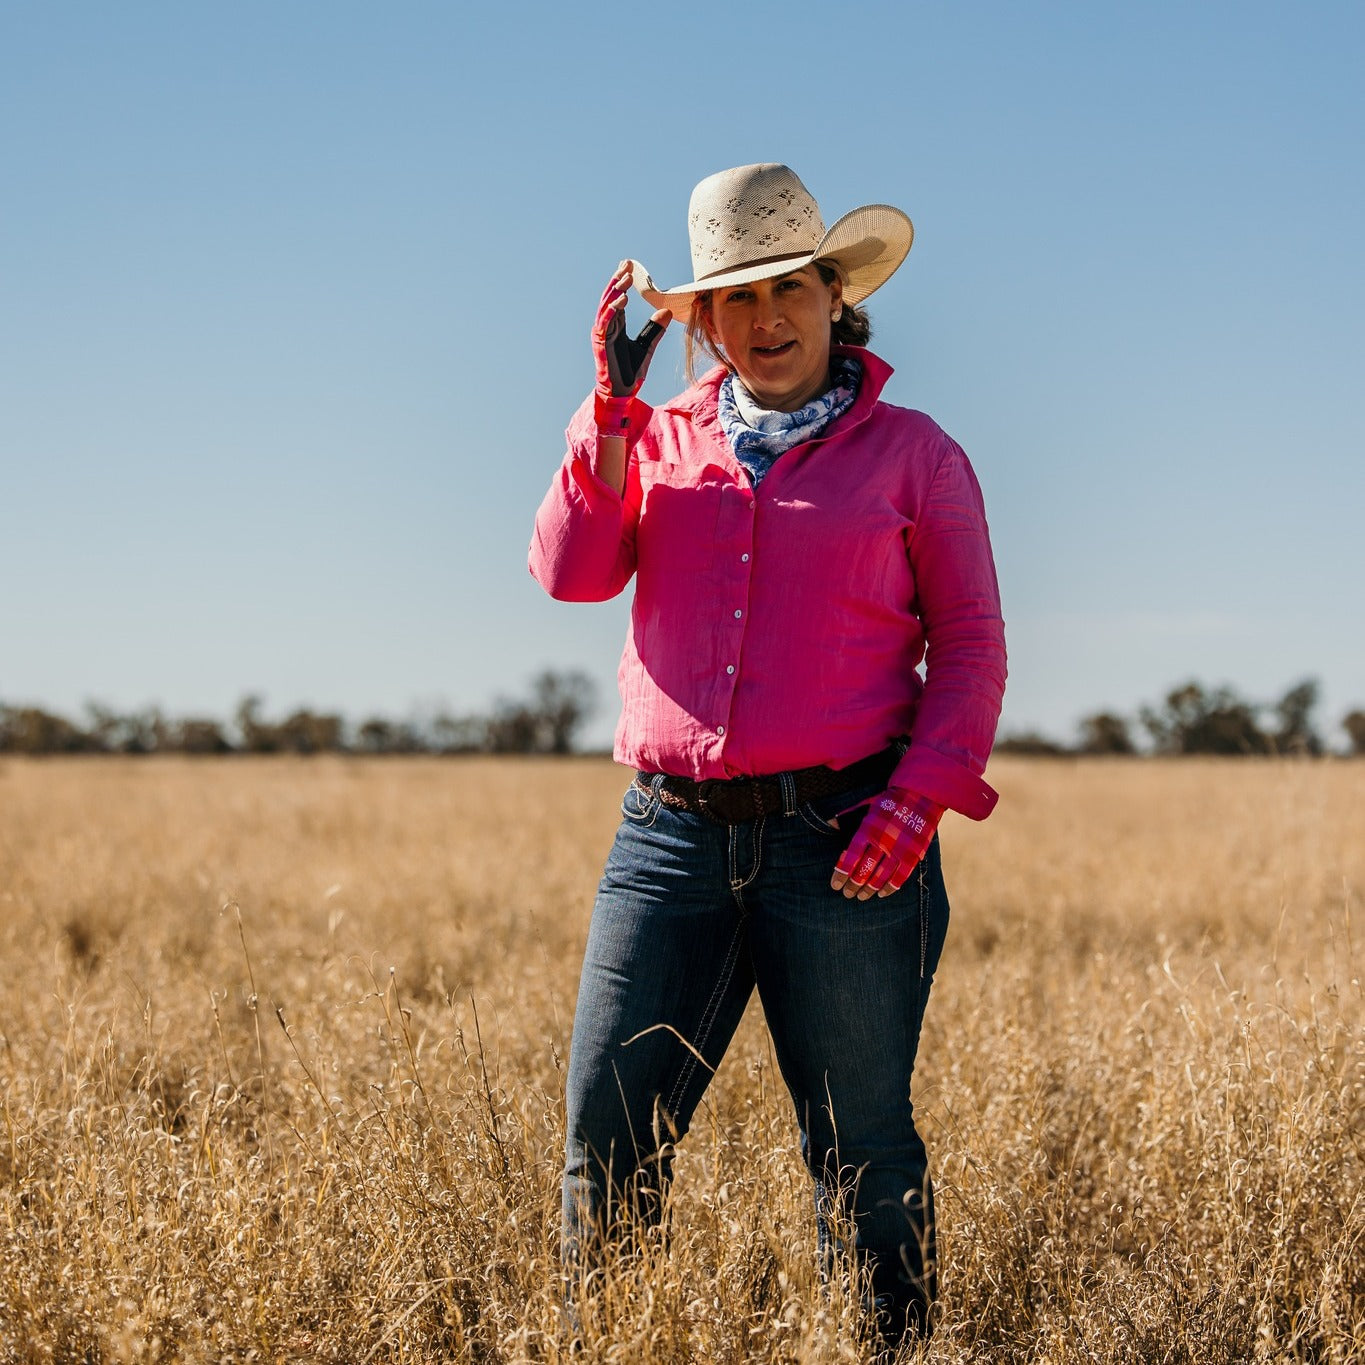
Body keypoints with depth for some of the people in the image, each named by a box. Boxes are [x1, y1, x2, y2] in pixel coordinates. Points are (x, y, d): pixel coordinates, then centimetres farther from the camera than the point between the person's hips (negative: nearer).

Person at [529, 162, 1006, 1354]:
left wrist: (922, 798, -9)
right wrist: (611, 405, -7)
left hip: (841, 840, -2)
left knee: (860, 1146, 2)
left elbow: (972, 645, 5)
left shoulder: (912, 452, 7)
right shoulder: (659, 440, 14)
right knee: (610, 1131, 2)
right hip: (674, 832, 3)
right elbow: (571, 572, -1)